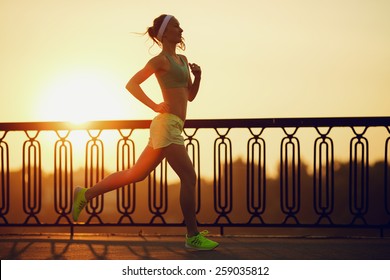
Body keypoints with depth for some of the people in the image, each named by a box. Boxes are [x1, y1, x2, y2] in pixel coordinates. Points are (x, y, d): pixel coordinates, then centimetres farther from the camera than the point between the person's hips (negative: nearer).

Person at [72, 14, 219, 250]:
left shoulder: (182, 60, 20)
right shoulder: (160, 60, -5)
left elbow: (190, 96, 24)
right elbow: (132, 84, -11)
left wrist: (197, 77, 7)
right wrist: (155, 106, -13)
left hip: (173, 127, 9)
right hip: (167, 124, -9)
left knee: (136, 174, 12)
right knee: (189, 177, -10)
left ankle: (85, 195, 19)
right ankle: (193, 236, -5)